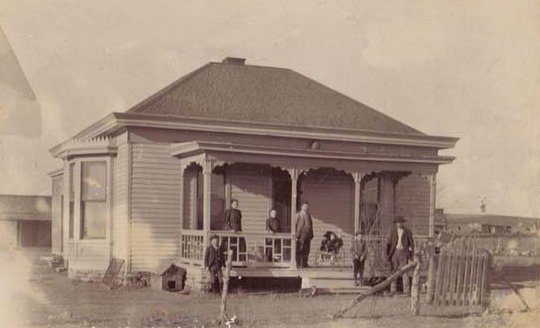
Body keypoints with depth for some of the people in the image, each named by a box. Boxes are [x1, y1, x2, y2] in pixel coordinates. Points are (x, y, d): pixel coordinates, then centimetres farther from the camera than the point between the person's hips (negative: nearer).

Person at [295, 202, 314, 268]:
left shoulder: (308, 215, 16)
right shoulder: (298, 215, 0)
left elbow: (311, 225, 18)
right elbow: (295, 225, -3)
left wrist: (311, 234, 10)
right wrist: (296, 235, -10)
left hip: (307, 235, 5)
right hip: (300, 235, -5)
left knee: (306, 250, 5)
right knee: (299, 250, -4)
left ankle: (304, 264, 12)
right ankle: (299, 264, 0)